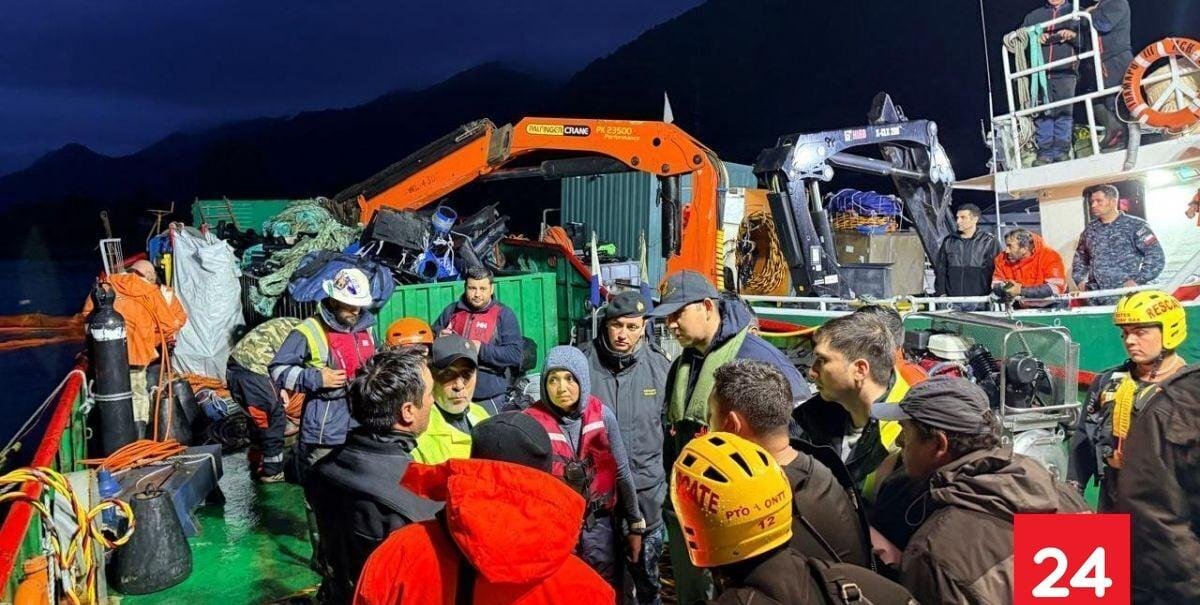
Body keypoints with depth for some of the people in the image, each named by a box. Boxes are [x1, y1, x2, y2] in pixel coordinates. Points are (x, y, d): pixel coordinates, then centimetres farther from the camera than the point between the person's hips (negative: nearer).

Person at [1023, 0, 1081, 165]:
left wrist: (1073, 35, -13)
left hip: (1065, 72, -1)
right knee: (1042, 114, -6)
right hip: (1040, 73, 1)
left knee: (1064, 112, -7)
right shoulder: (1034, 15, 23)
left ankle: (1062, 151, -6)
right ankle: (1045, 152, -6)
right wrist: (1035, 38, -9)